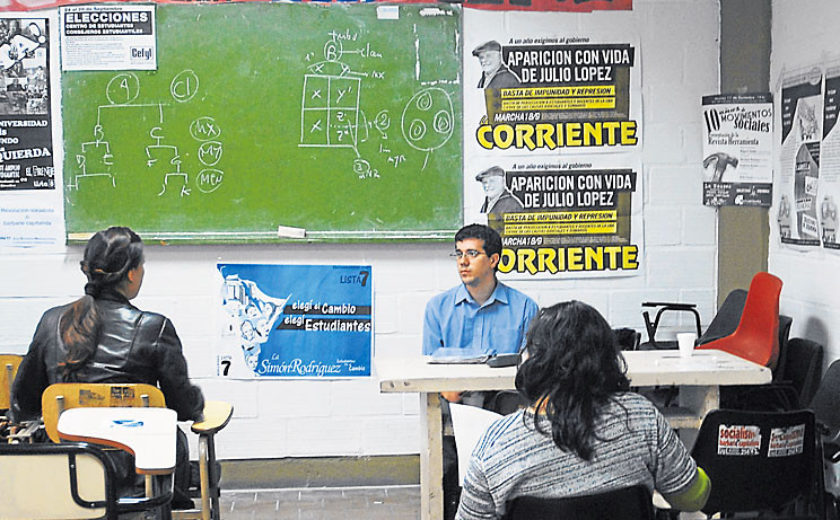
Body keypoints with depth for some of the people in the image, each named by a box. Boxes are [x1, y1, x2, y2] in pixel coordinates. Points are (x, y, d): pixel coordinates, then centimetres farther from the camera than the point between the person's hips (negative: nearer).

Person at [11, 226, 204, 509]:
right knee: (175, 437, 30)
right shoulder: (154, 328, -14)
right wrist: (197, 401, 18)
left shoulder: (52, 322, -2)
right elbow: (185, 407, -6)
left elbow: (22, 405, 6)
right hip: (134, 471, -4)